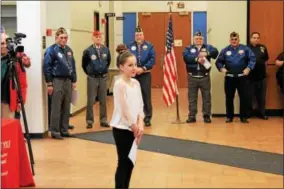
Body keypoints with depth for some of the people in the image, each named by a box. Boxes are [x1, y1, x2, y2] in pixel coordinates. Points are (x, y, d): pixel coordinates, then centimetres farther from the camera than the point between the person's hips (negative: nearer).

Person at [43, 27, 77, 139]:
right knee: (56, 108, -3)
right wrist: (49, 83, -13)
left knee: (66, 108, 9)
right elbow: (46, 67, -11)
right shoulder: (51, 50, -8)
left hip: (68, 81, 6)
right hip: (57, 80, -6)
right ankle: (55, 131, 3)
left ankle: (64, 130, 18)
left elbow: (73, 66, 18)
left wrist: (74, 81, 13)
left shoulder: (69, 50, 12)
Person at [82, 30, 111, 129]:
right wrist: (89, 73, 9)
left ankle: (103, 120, 17)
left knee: (103, 100, 9)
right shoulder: (88, 51, -11)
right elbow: (84, 64, 2)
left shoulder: (106, 50, -1)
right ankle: (89, 121, 9)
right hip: (92, 78, -3)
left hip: (103, 77, 3)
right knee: (91, 100, 1)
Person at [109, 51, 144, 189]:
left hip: (133, 128, 8)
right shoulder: (119, 84, -16)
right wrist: (134, 127, -10)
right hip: (122, 128, -7)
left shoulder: (136, 83, 8)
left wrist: (140, 125, -6)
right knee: (123, 163, -2)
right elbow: (124, 109, -17)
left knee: (130, 162, 13)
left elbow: (140, 105, 7)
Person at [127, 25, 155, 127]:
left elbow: (153, 59, -6)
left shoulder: (149, 46, 3)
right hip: (132, 75, 1)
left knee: (146, 96, 1)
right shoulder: (129, 46, 7)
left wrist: (143, 68, -15)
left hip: (145, 75, -1)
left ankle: (147, 118, 8)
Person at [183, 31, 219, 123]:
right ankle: (192, 116, 10)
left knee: (206, 97, 4)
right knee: (192, 98, 4)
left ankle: (207, 116, 11)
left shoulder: (208, 47, 9)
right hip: (192, 77, 0)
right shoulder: (188, 48, 8)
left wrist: (207, 53, -27)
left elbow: (215, 52, -11)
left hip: (205, 77, 0)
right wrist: (197, 59, -22)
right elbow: (186, 57, -12)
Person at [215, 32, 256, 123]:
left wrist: (248, 68, -14)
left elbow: (252, 58, -3)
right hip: (229, 78, 1)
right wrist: (222, 68, -7)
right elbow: (218, 62, 10)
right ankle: (229, 116, 17)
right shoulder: (225, 50, 5)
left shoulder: (245, 49, 0)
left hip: (242, 77, -1)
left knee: (244, 97, 1)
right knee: (229, 98, 6)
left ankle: (244, 117, 11)